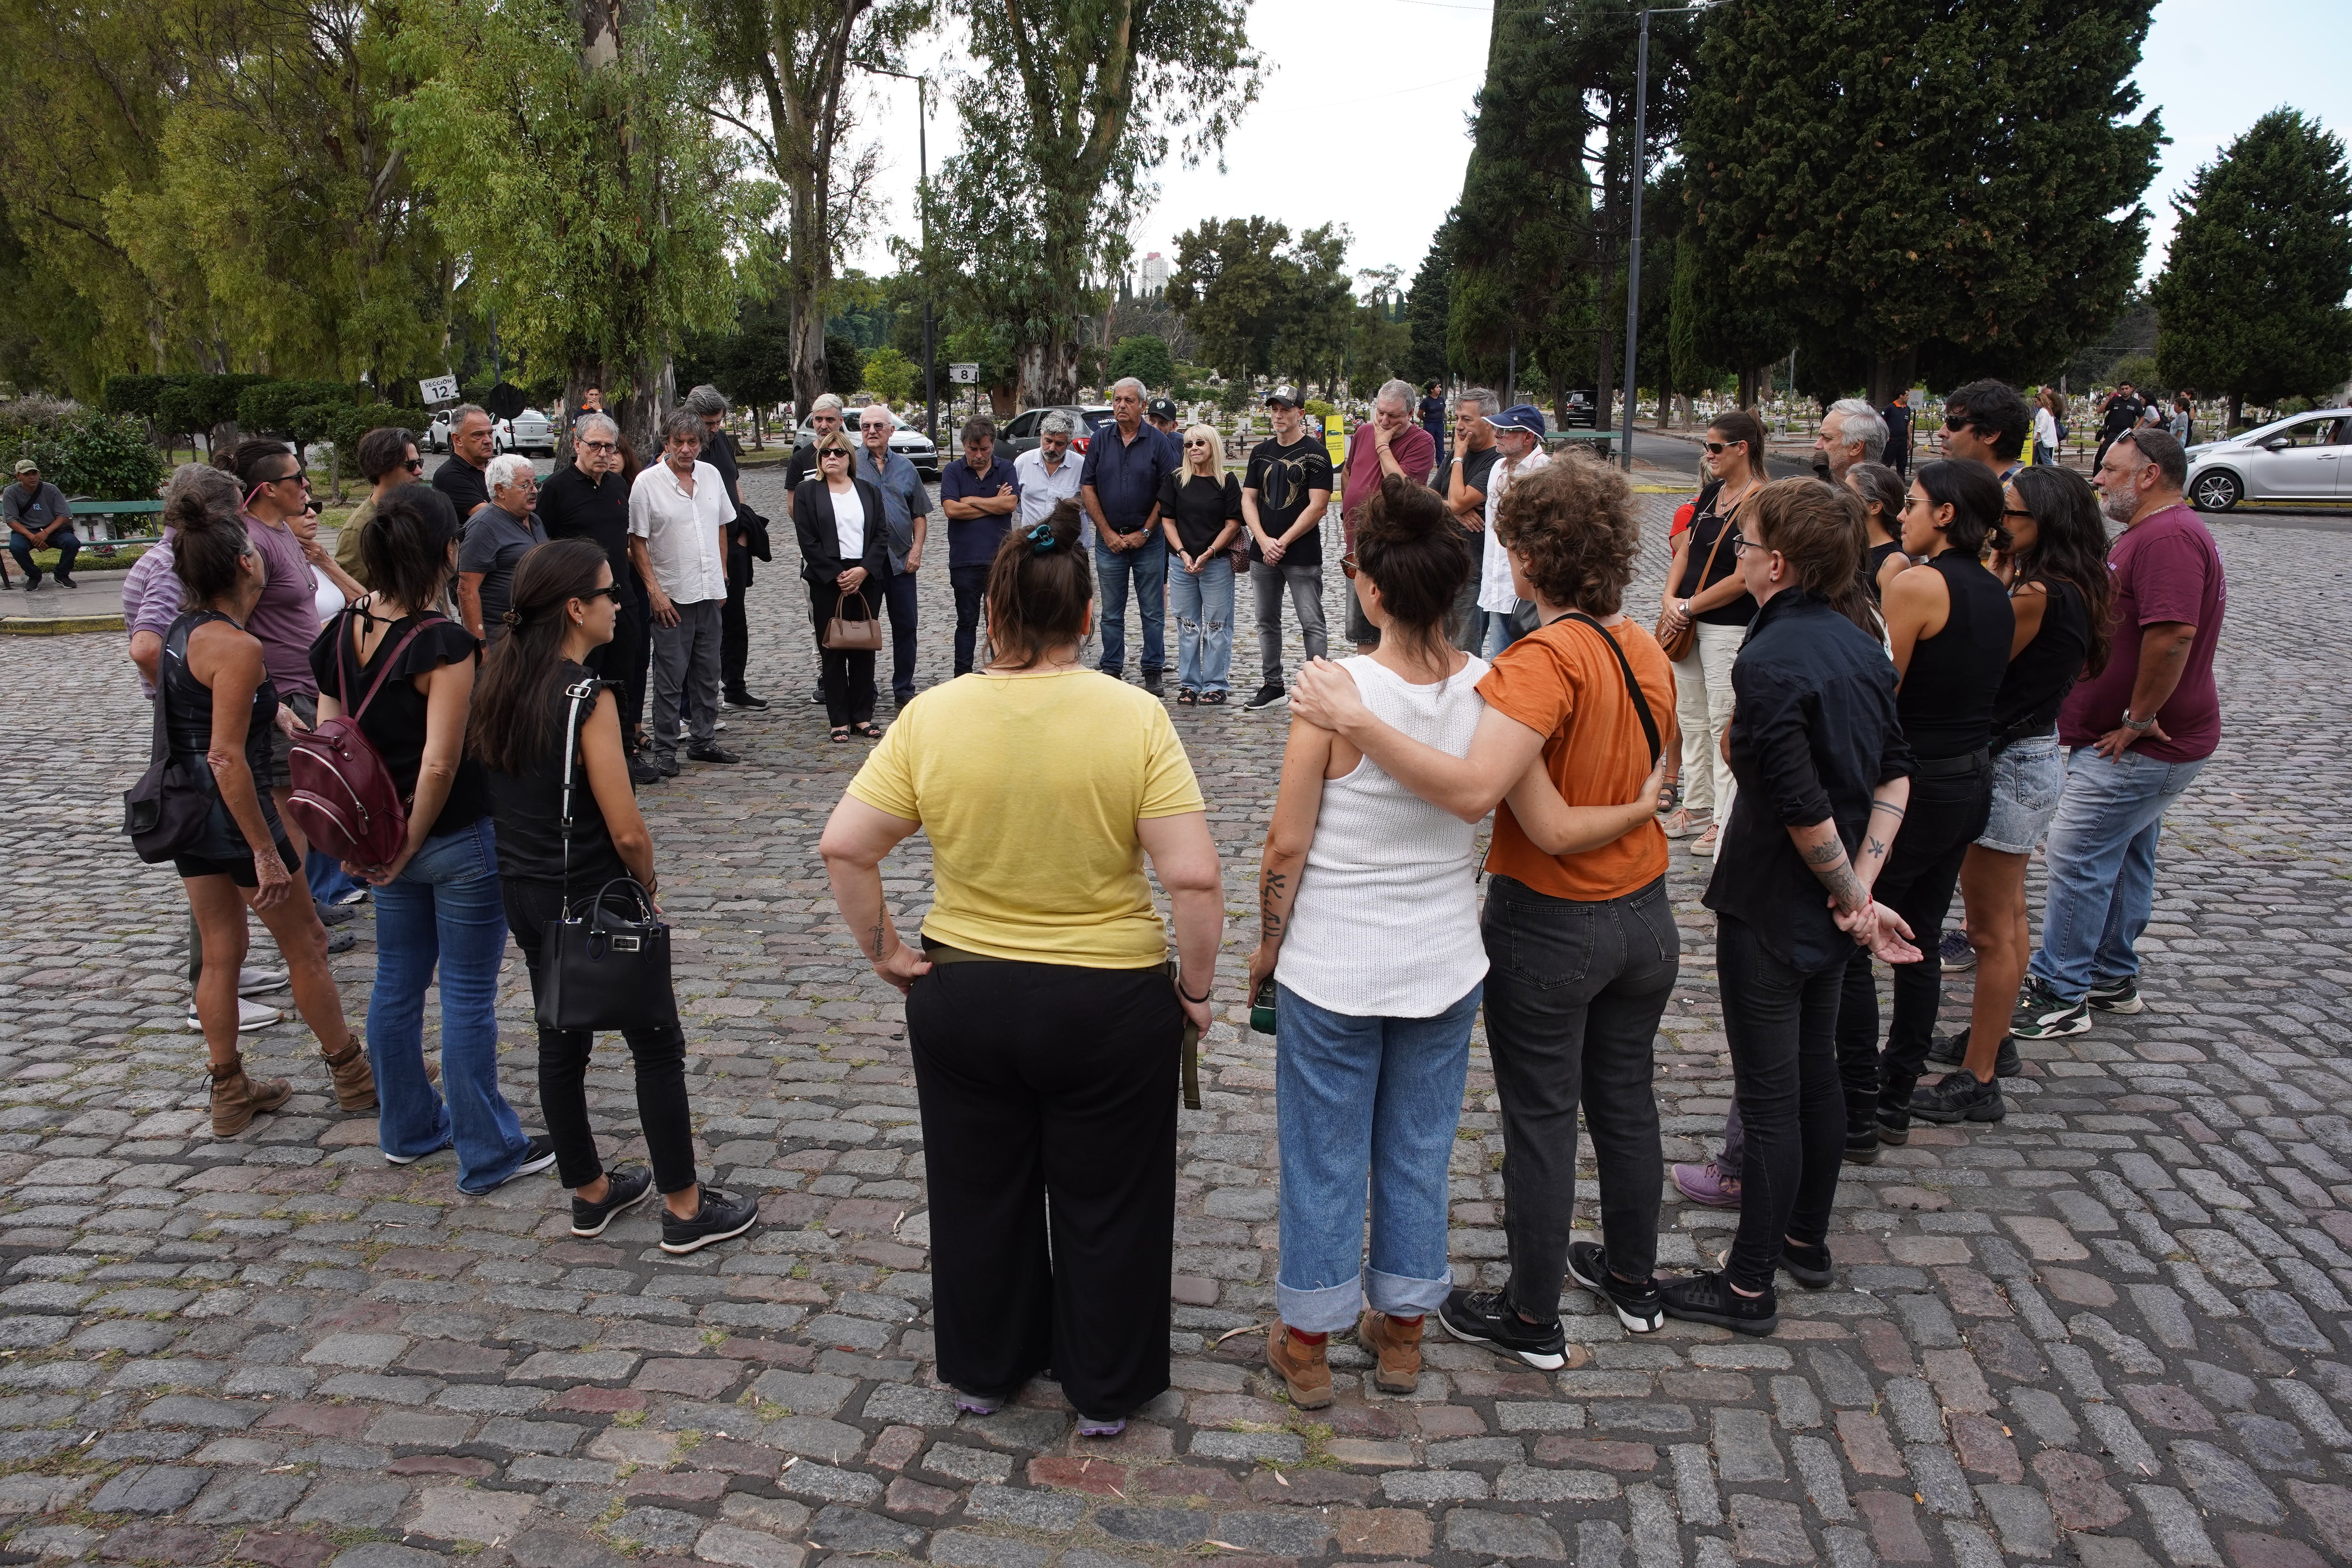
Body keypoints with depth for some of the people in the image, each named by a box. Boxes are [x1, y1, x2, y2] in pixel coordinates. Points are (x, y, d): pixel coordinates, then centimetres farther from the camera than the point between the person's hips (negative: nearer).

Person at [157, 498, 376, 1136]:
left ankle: (231, 1094, 27)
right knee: (305, 944, 8)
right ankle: (352, 1076, 22)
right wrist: (267, 854, -21)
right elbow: (228, 760, -24)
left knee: (220, 955, 16)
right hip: (234, 815, -8)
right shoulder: (238, 649, -21)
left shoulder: (182, 631, 4)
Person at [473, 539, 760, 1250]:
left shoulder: (500, 682, 2)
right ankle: (685, 1209, 14)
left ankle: (590, 1192, 33)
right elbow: (626, 830, -22)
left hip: (521, 890, 8)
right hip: (591, 897, -8)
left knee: (561, 1041, 18)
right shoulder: (587, 696, -22)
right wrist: (648, 883, -4)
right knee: (656, 1046, 5)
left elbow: (497, 787, 13)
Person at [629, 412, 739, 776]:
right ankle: (665, 751, 7)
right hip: (671, 595, -5)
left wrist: (722, 576, 13)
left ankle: (705, 741, 23)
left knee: (707, 671, 12)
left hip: (709, 591, 5)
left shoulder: (711, 474, 7)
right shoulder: (647, 482, -8)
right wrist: (654, 590, -12)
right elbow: (637, 541, -7)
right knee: (670, 675, -1)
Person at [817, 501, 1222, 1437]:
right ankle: (1105, 1395, 33)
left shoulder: (933, 716, -10)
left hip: (961, 999, 2)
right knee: (1105, 1204, 17)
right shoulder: (1135, 718, -15)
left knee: (979, 1195, 21)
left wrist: (884, 953, 2)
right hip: (1109, 1003, -2)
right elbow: (1194, 878, -19)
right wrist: (1196, 988, -5)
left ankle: (982, 1373, 40)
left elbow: (843, 847, -11)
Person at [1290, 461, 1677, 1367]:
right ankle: (1632, 1281, 42)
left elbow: (1473, 790, -39)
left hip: (1548, 925, -7)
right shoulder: (1646, 649, 0)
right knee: (1624, 1098, 22)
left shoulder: (1545, 660, -26)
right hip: (1645, 913, 7)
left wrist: (1354, 721, -40)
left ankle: (1533, 1321, 25)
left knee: (1541, 1119, 8)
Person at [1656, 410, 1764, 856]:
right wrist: (1670, 599, -3)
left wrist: (1689, 607, -12)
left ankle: (1725, 821, 9)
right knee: (1691, 717, 16)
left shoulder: (1759, 501, -15)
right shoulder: (1710, 492, 9)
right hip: (1687, 621, 8)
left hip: (1729, 626, -8)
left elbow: (1743, 578, -18)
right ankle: (1697, 807, 29)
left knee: (1723, 725, -2)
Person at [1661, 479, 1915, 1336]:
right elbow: (1895, 773, 5)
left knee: (1768, 1096, 3)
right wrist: (1860, 886, 0)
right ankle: (1807, 1239, 39)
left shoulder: (1770, 660, -24)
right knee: (1816, 1069, 21)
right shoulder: (1858, 642, 2)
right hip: (1828, 908, 8)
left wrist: (1851, 895, -12)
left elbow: (1802, 807, -26)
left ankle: (1749, 1286, 17)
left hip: (1770, 907, -8)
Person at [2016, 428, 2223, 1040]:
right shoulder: (2152, 532, 18)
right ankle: (2114, 978, 29)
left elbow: (2173, 634, -32)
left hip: (2139, 747, -11)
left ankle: (2059, 996, -1)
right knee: (2127, 857, 18)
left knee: (2077, 859, -8)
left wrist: (2137, 721, -24)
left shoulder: (2168, 537, -21)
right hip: (2143, 743, 11)